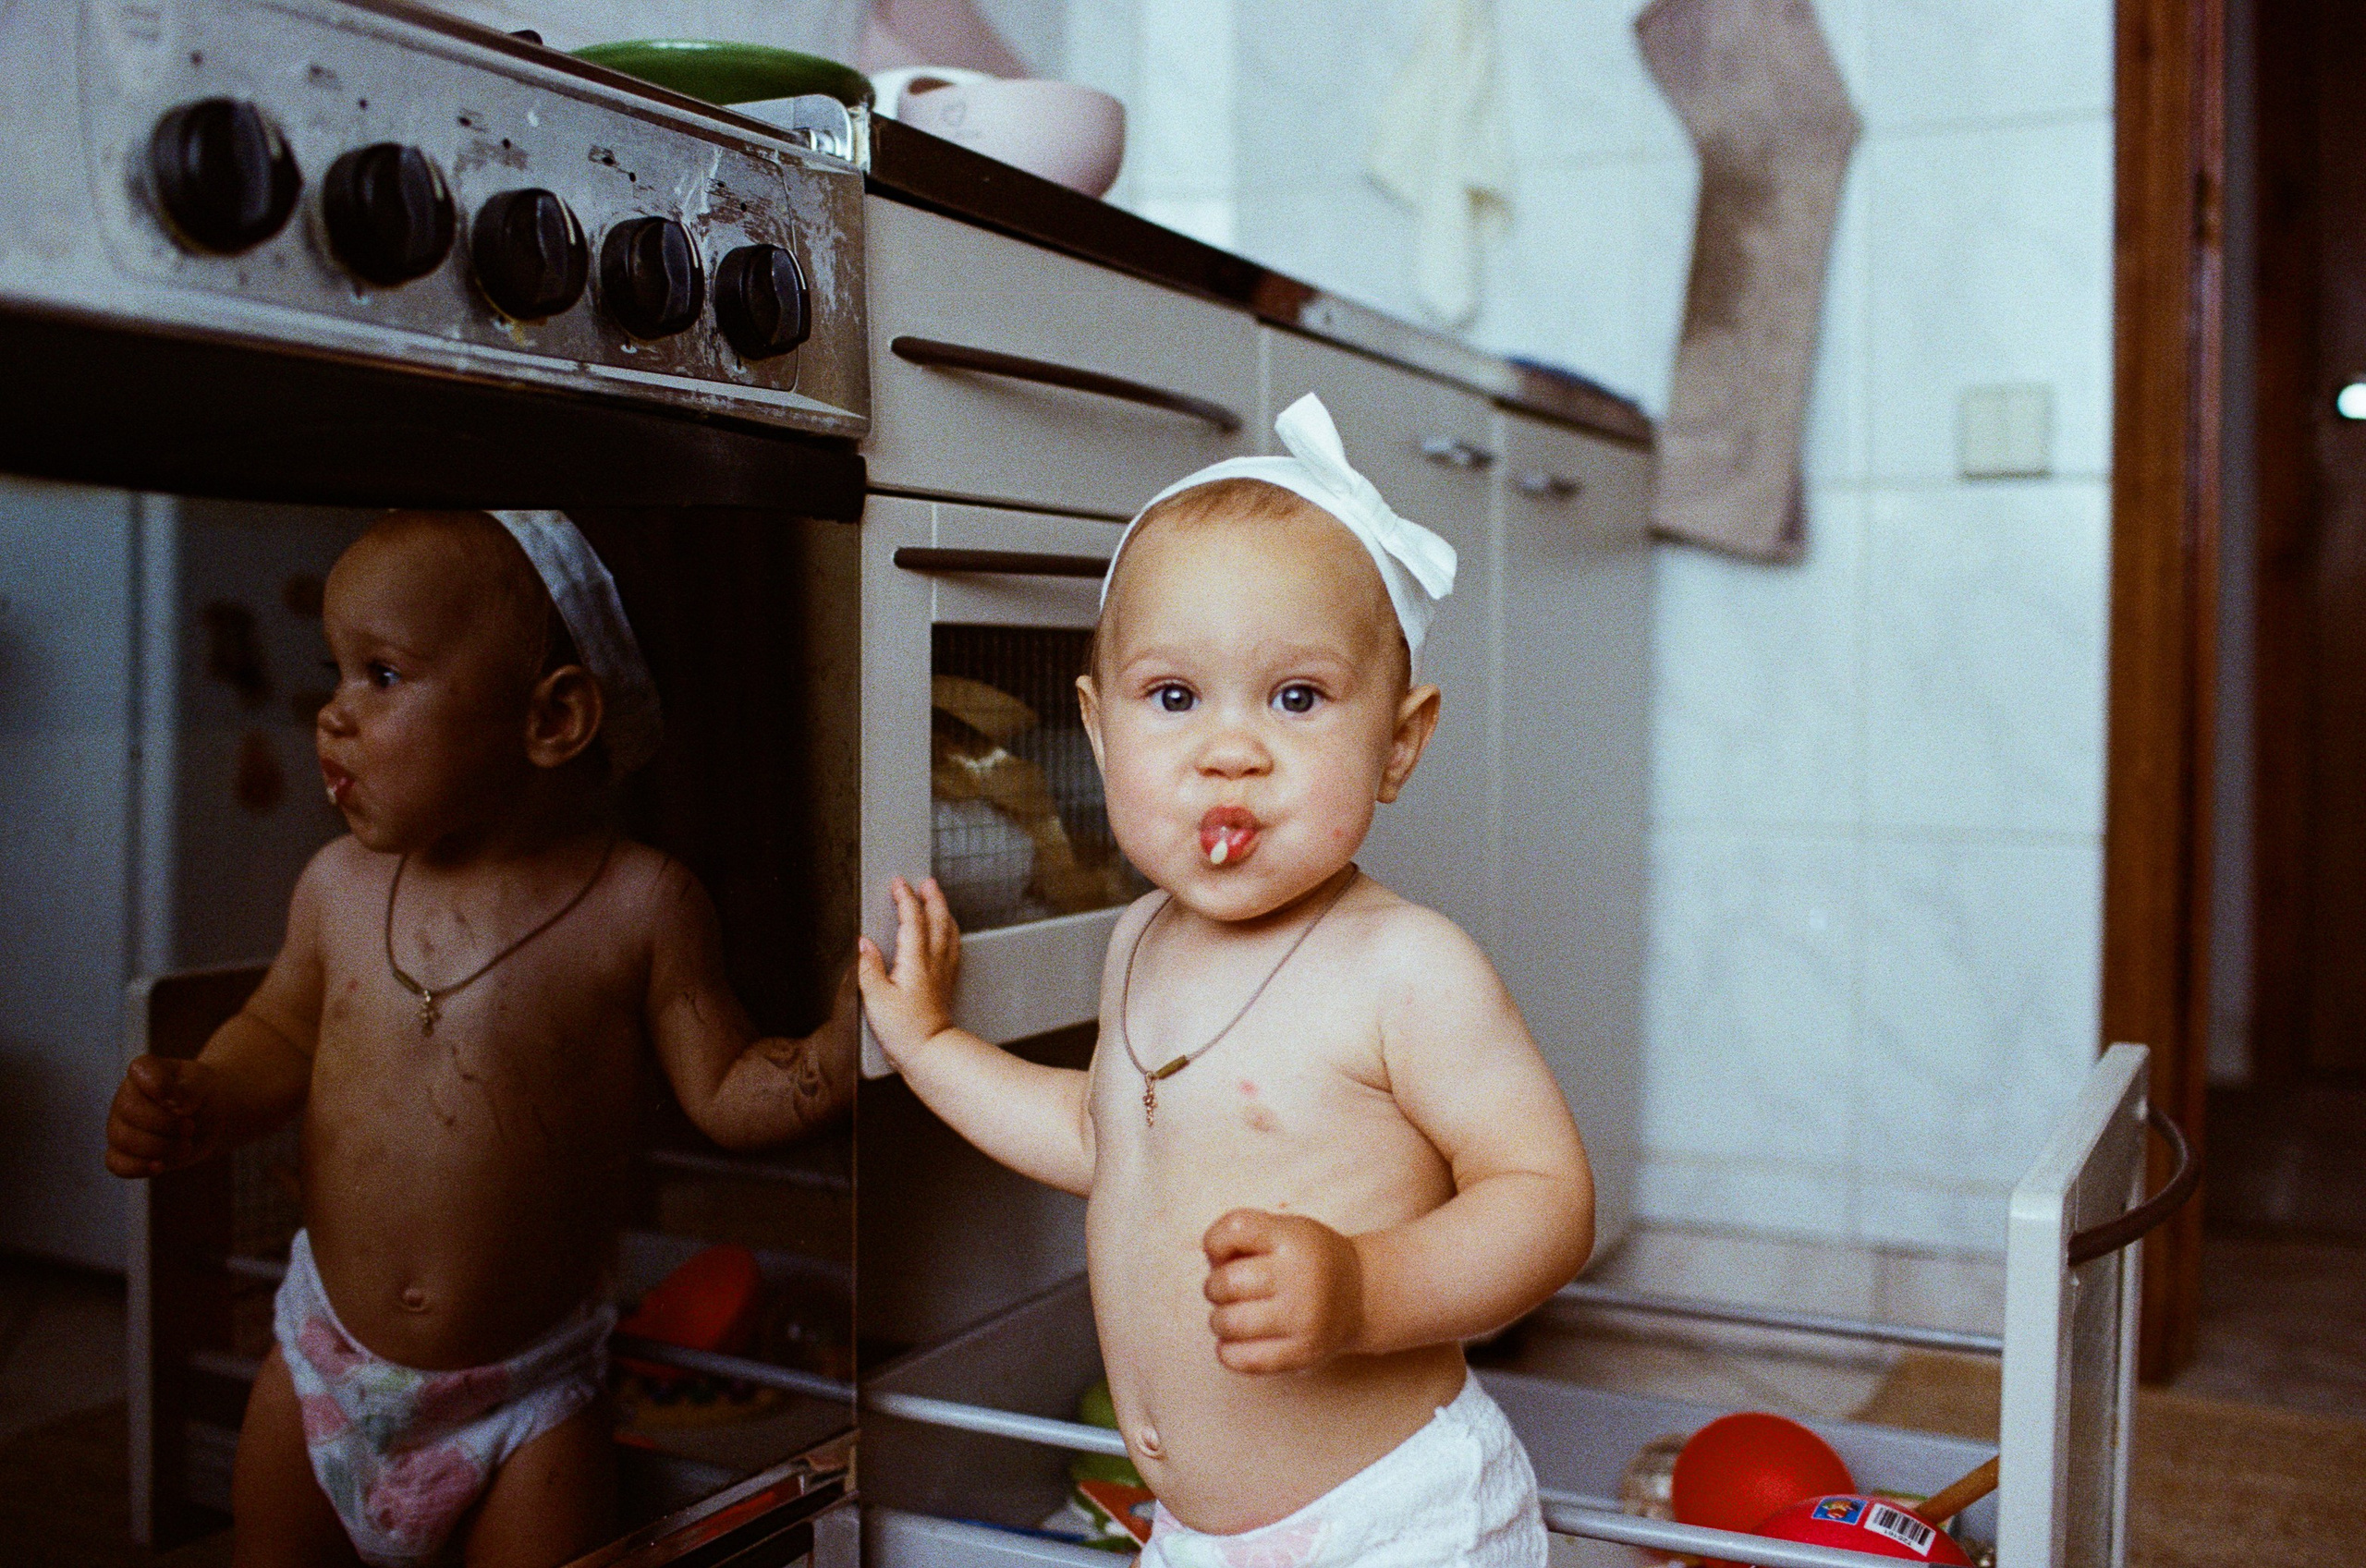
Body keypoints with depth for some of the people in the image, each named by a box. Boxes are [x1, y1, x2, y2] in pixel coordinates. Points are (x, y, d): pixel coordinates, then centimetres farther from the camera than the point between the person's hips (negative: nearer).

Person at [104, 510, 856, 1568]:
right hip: (327, 1355, 4)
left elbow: (724, 1093, -8)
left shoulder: (639, 906, -15)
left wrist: (842, 1053, -26)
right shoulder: (340, 886, -5)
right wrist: (198, 1102, -8)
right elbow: (280, 1035, 12)